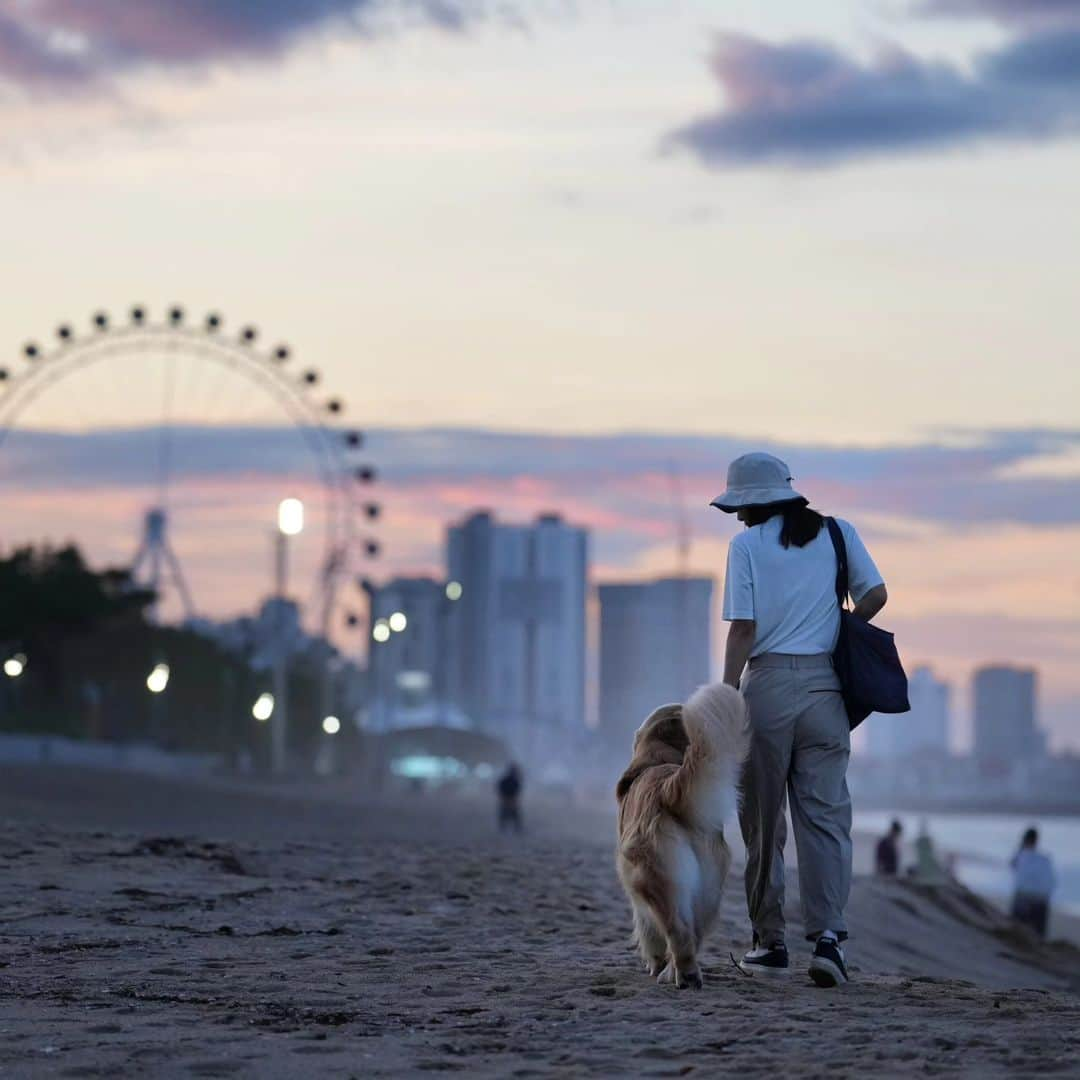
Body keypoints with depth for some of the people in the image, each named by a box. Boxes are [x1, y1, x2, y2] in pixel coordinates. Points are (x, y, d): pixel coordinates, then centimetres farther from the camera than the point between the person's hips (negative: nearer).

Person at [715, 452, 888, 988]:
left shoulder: (746, 545, -2)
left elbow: (743, 627, -7)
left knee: (762, 820, 7)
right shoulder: (838, 533, 8)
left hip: (768, 687, -2)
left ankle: (769, 942, 11)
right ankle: (827, 934, -14)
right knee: (824, 814, 2)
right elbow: (875, 594, 3)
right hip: (825, 687, 2)